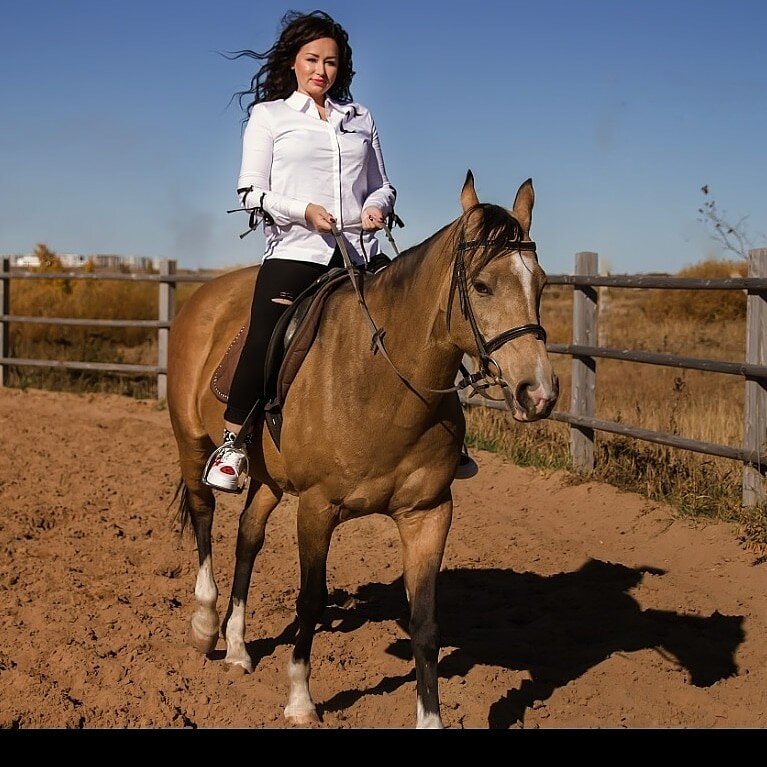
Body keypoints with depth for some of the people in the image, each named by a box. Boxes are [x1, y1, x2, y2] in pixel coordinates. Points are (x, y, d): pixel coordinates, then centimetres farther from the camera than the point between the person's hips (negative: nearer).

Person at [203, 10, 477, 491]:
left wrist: (378, 206, -2)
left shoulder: (360, 118, 19)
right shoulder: (268, 115, 8)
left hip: (359, 252, 4)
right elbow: (251, 192, 1)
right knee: (266, 342, -22)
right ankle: (232, 444, -11)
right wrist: (303, 209, -15)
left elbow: (382, 184, 22)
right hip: (295, 250, -4)